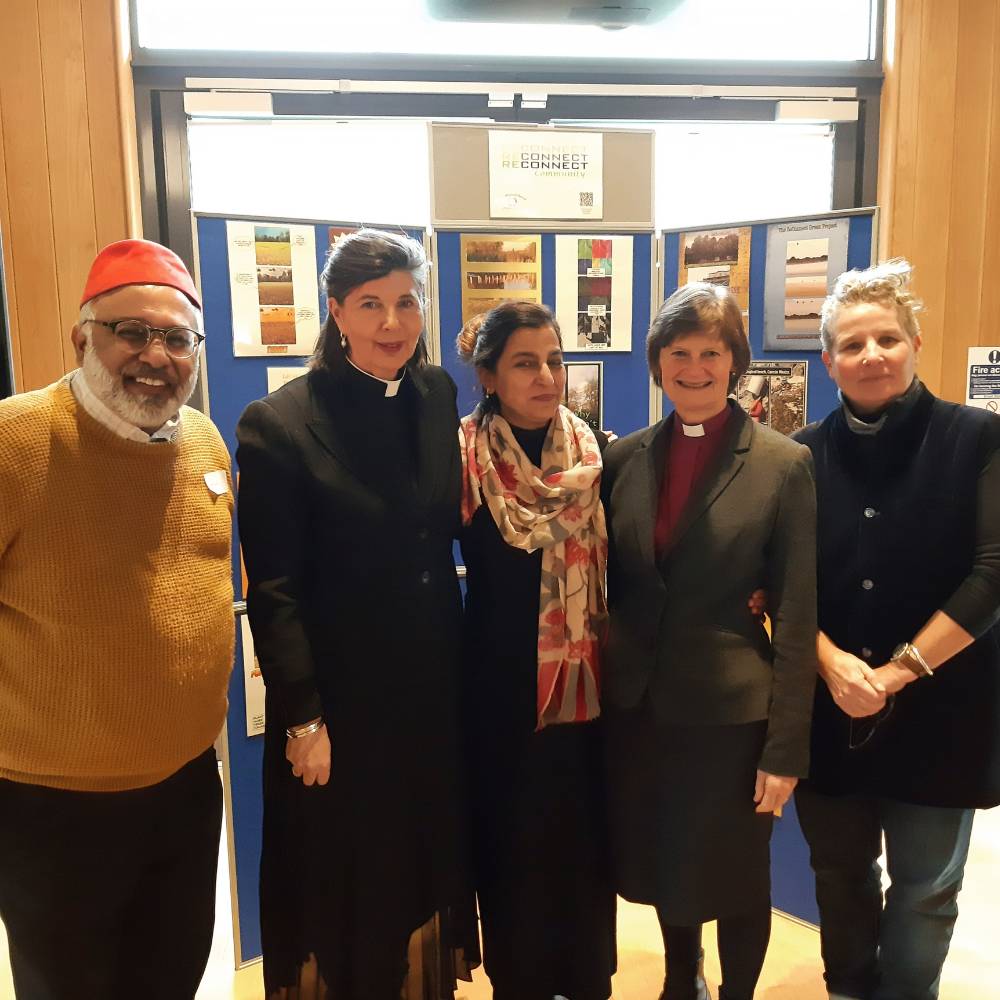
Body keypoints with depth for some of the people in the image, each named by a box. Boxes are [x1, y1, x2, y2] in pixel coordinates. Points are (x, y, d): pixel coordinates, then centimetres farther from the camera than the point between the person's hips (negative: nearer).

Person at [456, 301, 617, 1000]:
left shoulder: (596, 453, 1)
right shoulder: (464, 458, -10)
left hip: (587, 679, 3)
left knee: (587, 837, 14)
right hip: (504, 684, -2)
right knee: (514, 842, 11)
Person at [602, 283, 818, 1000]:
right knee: (662, 867, 22)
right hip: (637, 705, 4)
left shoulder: (784, 465, -9)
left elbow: (797, 617, -10)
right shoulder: (625, 457, 2)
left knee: (732, 878, 14)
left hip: (731, 711, -4)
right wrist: (602, 684, 4)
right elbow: (608, 584, 7)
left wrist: (785, 748, -10)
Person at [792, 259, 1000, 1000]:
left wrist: (899, 671, -15)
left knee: (925, 890, 13)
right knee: (841, 876, 18)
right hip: (828, 708, 2)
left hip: (937, 709, -2)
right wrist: (832, 662, -15)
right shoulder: (804, 454, 1)